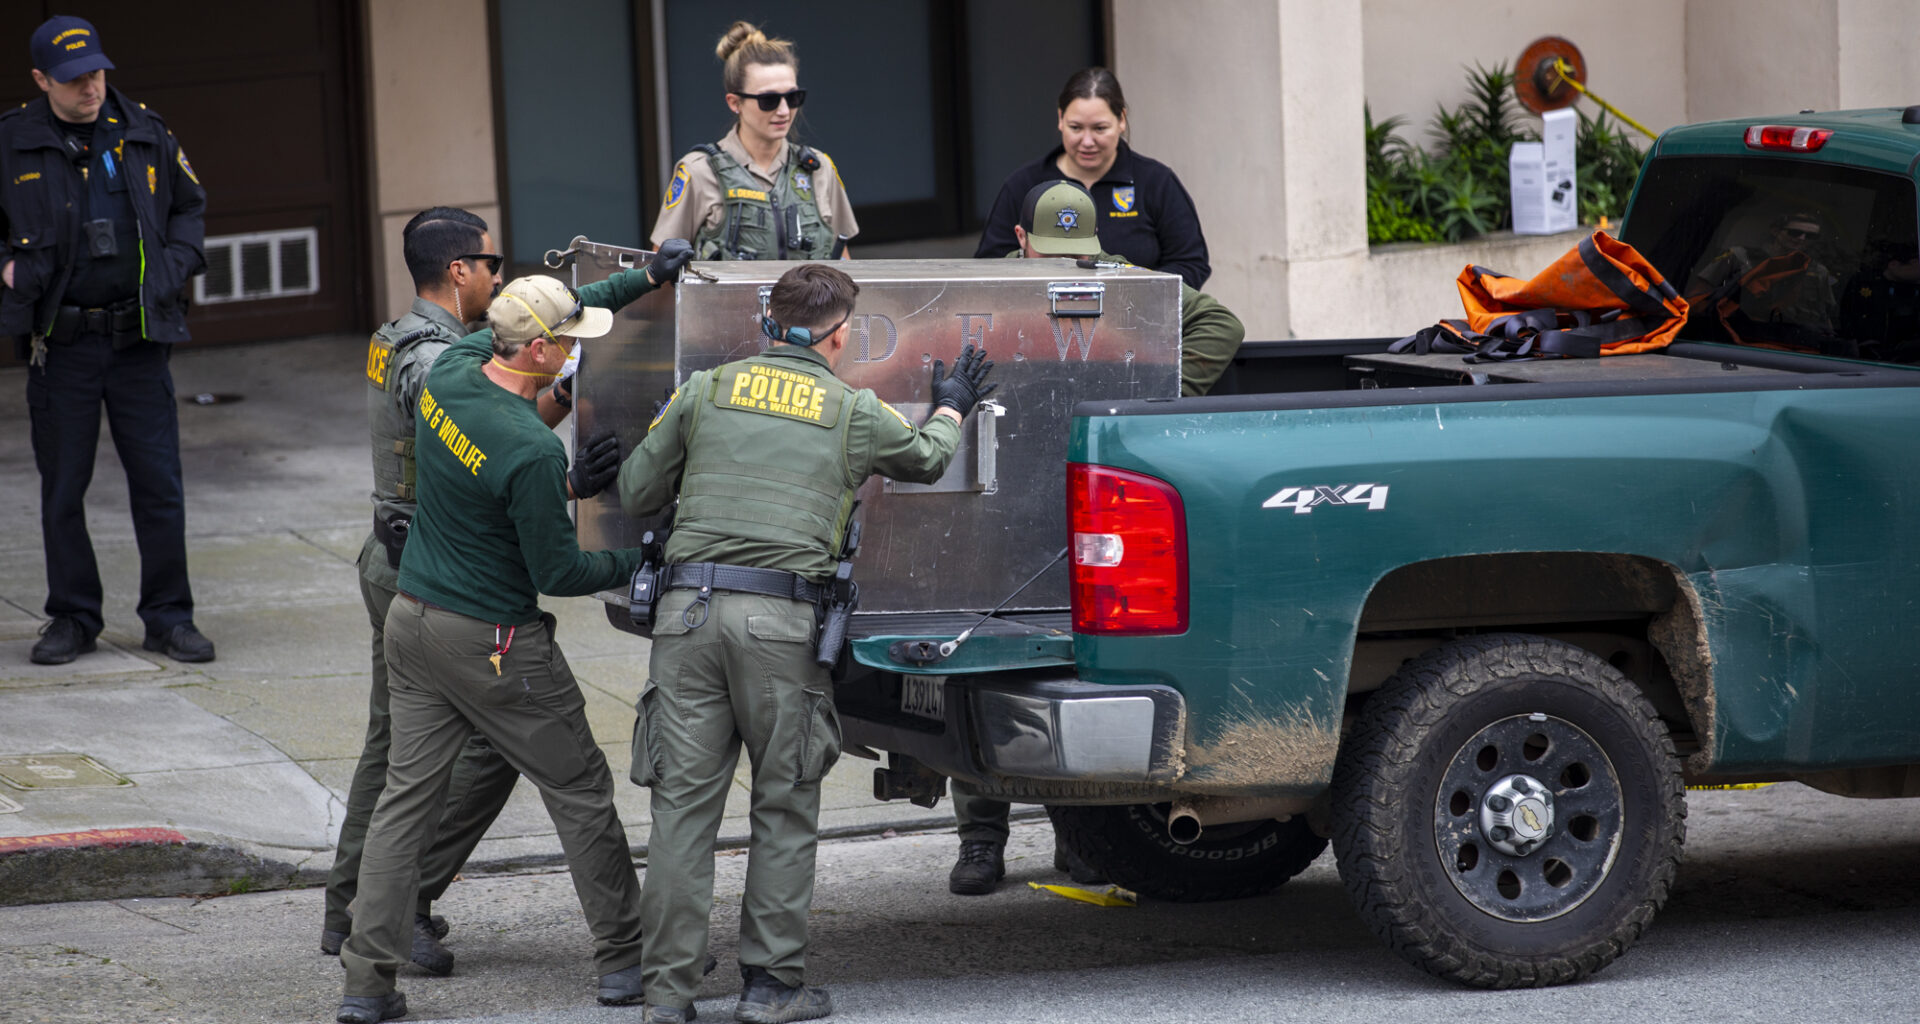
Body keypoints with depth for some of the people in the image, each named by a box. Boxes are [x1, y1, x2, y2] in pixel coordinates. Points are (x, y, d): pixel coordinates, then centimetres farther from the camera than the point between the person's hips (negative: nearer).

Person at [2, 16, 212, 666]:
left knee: (159, 485, 1)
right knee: (62, 489, 5)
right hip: (59, 342, -1)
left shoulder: (145, 136, 5)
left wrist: (177, 264, 6)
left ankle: (169, 618, 10)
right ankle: (73, 620, 17)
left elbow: (189, 204, 20)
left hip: (138, 339, 1)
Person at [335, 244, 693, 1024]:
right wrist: (637, 566, -1)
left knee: (406, 797, 8)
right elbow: (557, 573, -17)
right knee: (580, 792, 9)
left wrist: (647, 278, 18)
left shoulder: (451, 370, -3)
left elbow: (550, 316, 15)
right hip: (495, 640, -7)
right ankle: (622, 959, 17)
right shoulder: (531, 450, -25)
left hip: (413, 619, 7)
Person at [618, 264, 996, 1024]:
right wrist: (952, 407, 50)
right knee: (785, 805, 8)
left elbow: (635, 494, 14)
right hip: (779, 619, -2)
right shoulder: (855, 413, 9)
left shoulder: (706, 391, 11)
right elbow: (928, 459, 29)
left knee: (683, 802, 3)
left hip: (688, 609, 2)